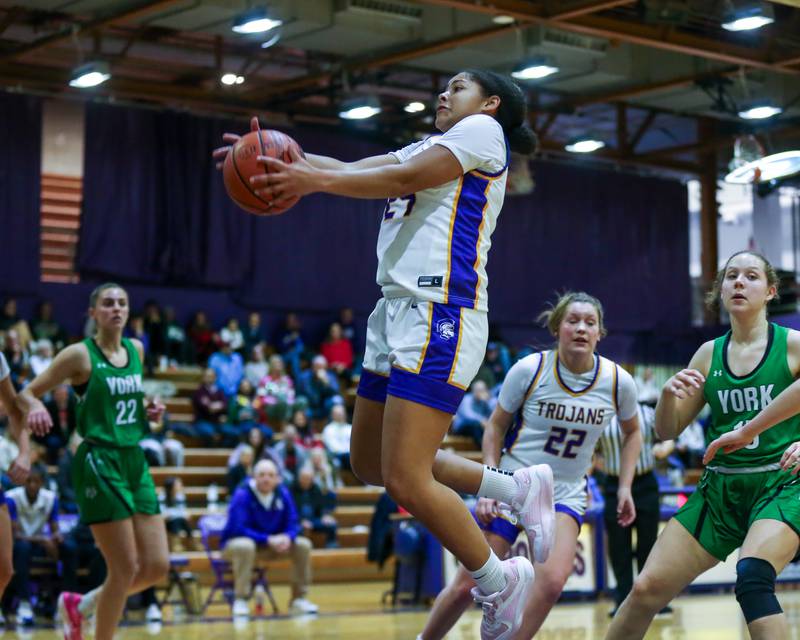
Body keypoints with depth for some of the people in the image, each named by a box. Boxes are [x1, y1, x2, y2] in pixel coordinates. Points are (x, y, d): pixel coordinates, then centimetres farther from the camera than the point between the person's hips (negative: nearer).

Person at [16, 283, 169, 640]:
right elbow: (26, 394, -3)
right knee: (124, 568, -8)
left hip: (135, 461, 7)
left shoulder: (136, 350, 12)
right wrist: (36, 408, -26)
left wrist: (149, 411, 8)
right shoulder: (80, 354, -6)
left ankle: (80, 605, 24)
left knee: (157, 566, 2)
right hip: (99, 463, -7)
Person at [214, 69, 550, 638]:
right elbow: (353, 170, 17)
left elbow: (407, 175, -12)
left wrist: (316, 180, -18)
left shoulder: (483, 131, 3)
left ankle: (500, 583, 3)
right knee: (371, 464, 14)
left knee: (405, 479, -15)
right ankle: (519, 488, 20)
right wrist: (285, 156, 3)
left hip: (440, 314, -10)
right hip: (398, 310, 10)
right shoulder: (432, 146, 29)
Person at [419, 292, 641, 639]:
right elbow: (496, 426, 0)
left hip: (566, 493, 1)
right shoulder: (529, 369, -13)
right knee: (467, 585, -2)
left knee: (552, 581, -23)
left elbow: (631, 432, 13)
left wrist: (624, 487, 4)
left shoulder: (618, 382, -7)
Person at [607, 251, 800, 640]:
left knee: (752, 576, -32)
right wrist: (669, 395, -11)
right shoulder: (709, 354, 8)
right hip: (720, 488, 4)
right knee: (647, 588, -3)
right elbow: (668, 430, 11)